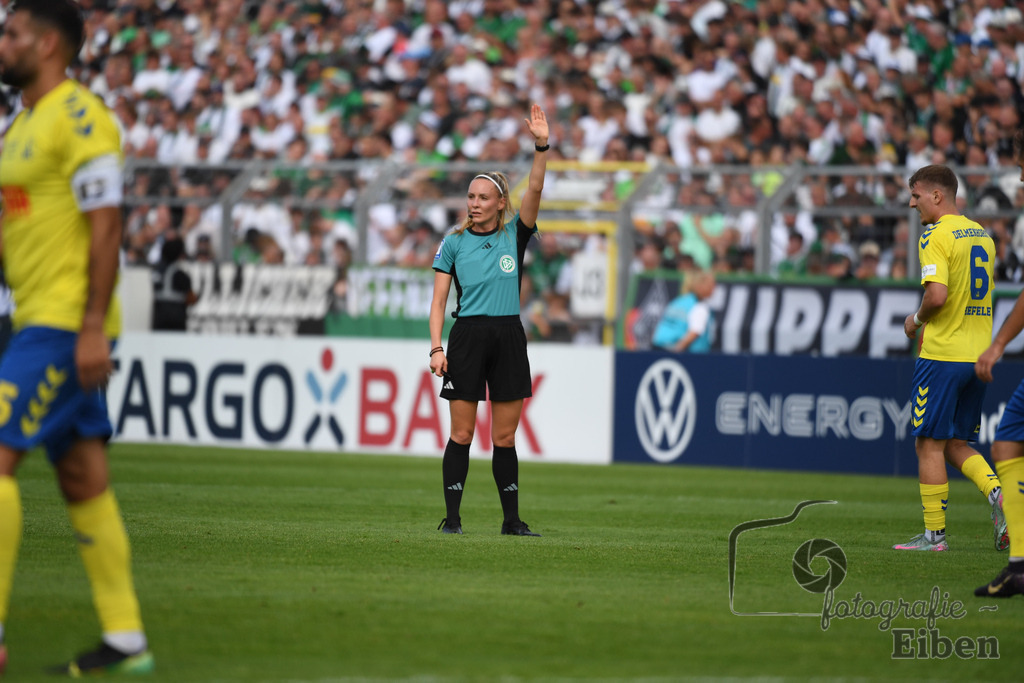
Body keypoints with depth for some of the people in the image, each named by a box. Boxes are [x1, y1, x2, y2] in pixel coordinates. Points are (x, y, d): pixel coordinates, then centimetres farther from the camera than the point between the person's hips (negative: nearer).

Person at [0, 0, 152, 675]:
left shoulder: (79, 116, -12)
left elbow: (106, 224, -18)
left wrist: (93, 327, -22)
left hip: (66, 321, -10)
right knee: (83, 478, 8)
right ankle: (126, 640, 10)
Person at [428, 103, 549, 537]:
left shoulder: (514, 233, 6)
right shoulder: (454, 243, 4)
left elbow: (535, 188, -9)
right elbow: (439, 299, 2)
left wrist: (541, 146, -22)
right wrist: (436, 347, -8)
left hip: (508, 338, 1)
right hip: (468, 335, -1)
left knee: (505, 437, 5)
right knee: (462, 433, -3)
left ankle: (512, 519, 10)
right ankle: (452, 517, 1)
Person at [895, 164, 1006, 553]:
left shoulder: (936, 236, -12)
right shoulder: (982, 236, 14)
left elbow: (937, 295, -23)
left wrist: (916, 320, -4)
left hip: (942, 356, -8)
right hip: (978, 356, 8)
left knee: (930, 444, 0)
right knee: (956, 445, 14)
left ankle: (934, 533, 2)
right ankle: (997, 494, -9)